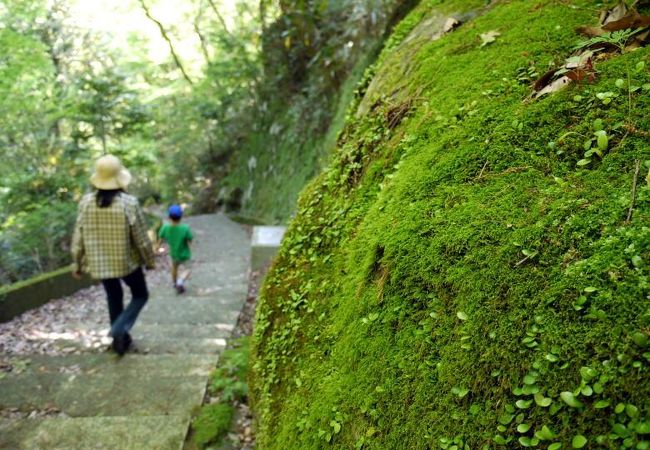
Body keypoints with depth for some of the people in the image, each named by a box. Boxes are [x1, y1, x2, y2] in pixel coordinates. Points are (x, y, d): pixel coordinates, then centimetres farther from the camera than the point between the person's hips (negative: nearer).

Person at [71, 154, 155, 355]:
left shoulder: (86, 202, -8)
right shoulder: (129, 203, -18)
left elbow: (79, 237, -1)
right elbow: (141, 238, -11)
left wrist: (77, 263, 11)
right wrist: (150, 260, 3)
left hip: (99, 263, 4)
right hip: (127, 261, -4)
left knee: (113, 298, 22)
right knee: (140, 295, 16)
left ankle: (120, 339, 30)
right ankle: (120, 329, -4)